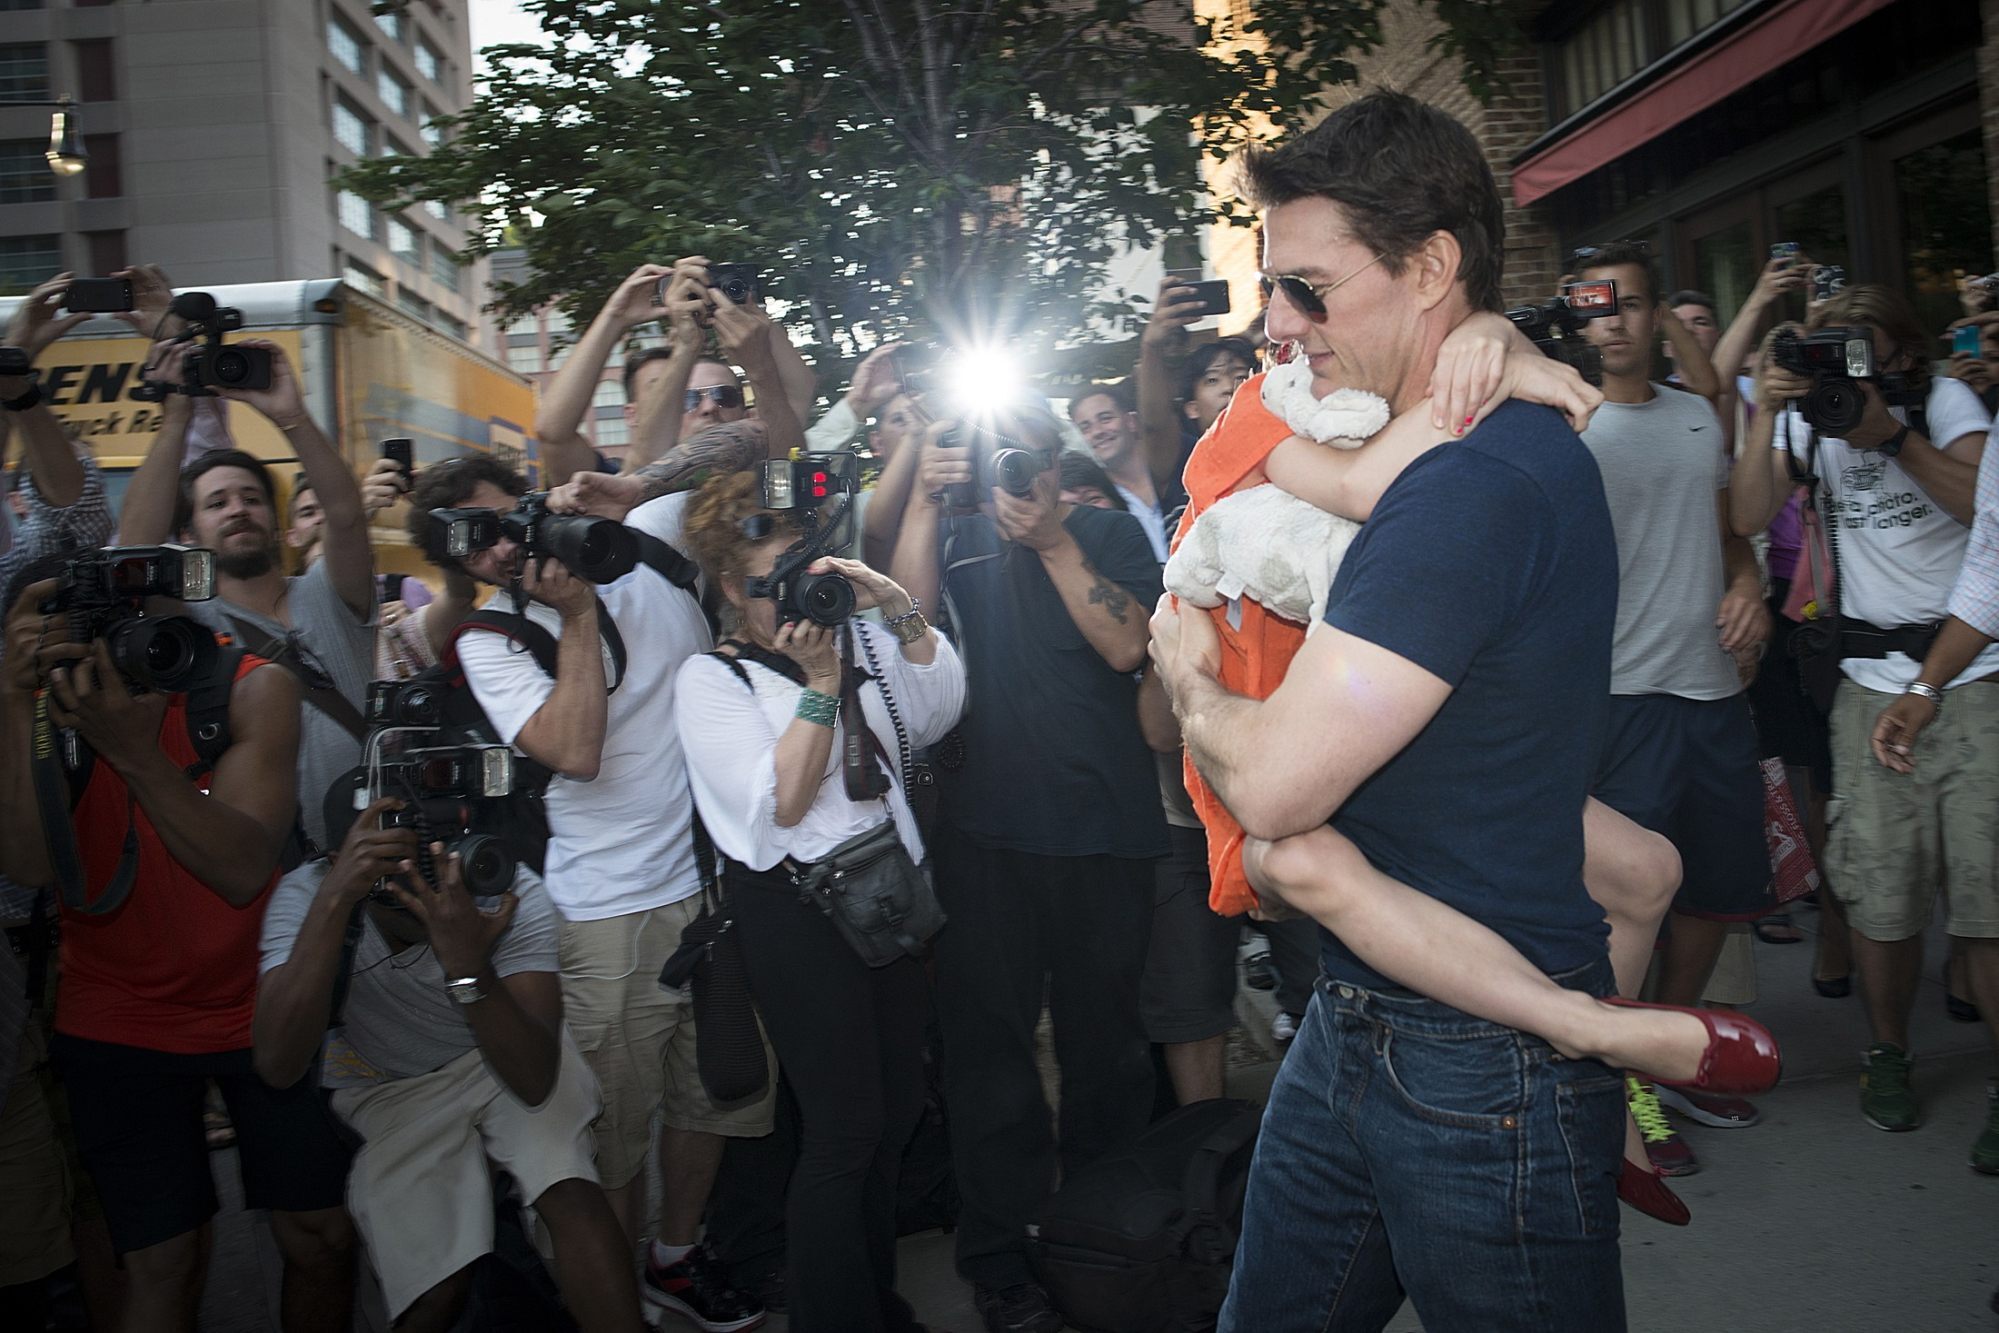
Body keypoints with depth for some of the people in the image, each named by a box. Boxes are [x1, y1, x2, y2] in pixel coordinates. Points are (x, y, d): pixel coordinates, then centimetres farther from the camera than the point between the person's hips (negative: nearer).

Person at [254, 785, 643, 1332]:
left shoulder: (511, 892, -28)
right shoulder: (306, 893, -25)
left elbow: (535, 1081, -32)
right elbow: (279, 1066, -39)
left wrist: (469, 969, -48)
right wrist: (334, 899, -48)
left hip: (512, 1057, 0)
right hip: (387, 1089, 1)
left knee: (571, 1196, -28)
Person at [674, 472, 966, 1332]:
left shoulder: (855, 636, 10)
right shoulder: (711, 677, -3)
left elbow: (938, 709, -3)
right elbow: (781, 803, -13)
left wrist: (901, 611, -13)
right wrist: (819, 682, -18)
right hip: (797, 909, -5)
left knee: (898, 1111, 12)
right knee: (846, 1128, -3)